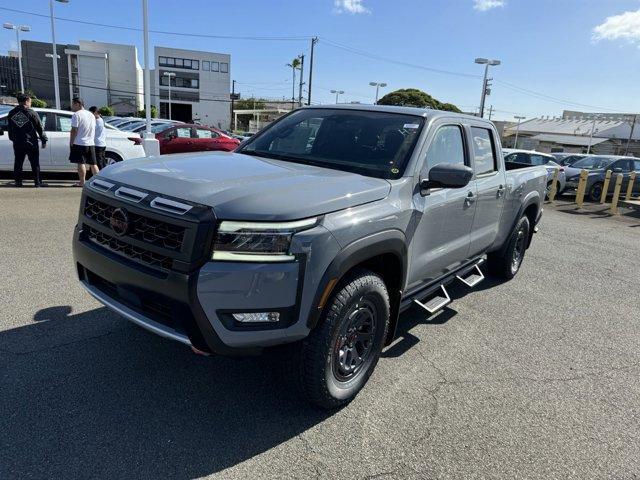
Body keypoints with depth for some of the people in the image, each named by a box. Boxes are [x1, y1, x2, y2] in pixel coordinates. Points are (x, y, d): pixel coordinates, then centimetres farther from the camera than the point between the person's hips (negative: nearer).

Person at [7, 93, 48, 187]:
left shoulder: (11, 114, 8)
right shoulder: (31, 113, -7)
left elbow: (10, 129, 16)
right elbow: (39, 128, -5)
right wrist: (44, 140, 2)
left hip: (17, 143, 5)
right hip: (31, 143, -4)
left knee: (18, 163, 11)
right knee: (35, 163, 0)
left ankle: (18, 181, 14)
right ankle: (38, 182, 0)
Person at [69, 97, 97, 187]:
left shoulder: (76, 115, -9)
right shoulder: (91, 114, 14)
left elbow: (74, 130, -13)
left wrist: (71, 142, -7)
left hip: (80, 143, -7)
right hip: (91, 143, 7)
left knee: (81, 163, -4)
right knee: (93, 163, 10)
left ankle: (82, 182, -4)